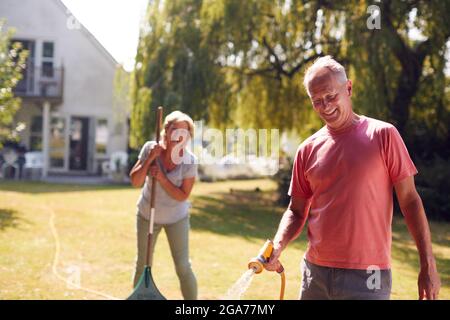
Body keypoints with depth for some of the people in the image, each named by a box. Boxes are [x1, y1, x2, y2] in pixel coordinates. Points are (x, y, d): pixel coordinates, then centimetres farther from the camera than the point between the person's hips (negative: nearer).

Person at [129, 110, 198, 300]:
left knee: (183, 267, -4)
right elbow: (135, 182, -14)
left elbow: (182, 195, -17)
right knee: (142, 265, 9)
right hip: (148, 214, 2)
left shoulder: (189, 161, -18)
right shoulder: (150, 149, -13)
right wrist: (150, 159, -26)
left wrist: (162, 178, -27)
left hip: (176, 217, -2)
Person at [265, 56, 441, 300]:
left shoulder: (383, 136, -4)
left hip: (365, 278, -4)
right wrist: (277, 247, -8)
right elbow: (296, 211, 11)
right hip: (314, 272, 4)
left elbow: (409, 200, -3)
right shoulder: (308, 150, 6)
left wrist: (428, 265, -6)